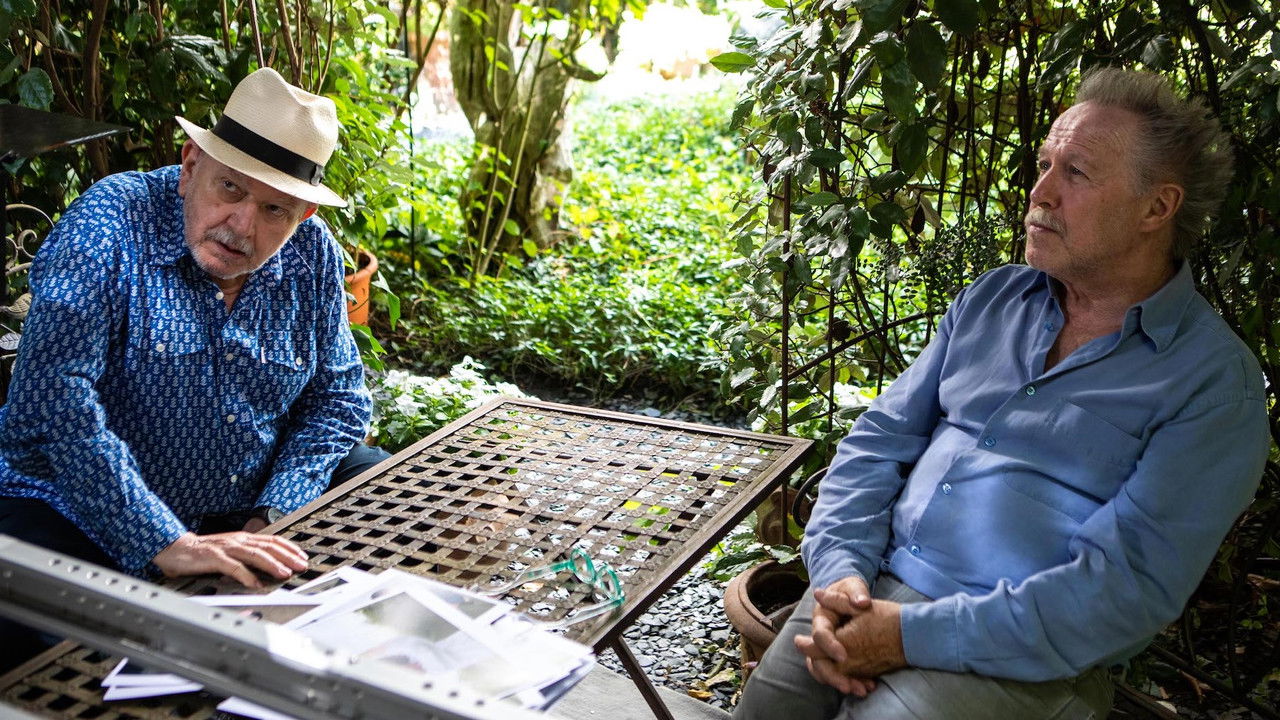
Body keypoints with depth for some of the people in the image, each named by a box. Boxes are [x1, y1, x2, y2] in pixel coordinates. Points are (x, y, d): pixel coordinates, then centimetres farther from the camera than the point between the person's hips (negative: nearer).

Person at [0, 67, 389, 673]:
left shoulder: (312, 254, -3)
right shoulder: (110, 226, -18)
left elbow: (338, 396, 4)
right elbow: (52, 395, -29)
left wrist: (273, 519, -12)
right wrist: (167, 545, -34)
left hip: (248, 514, 6)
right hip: (83, 516, -5)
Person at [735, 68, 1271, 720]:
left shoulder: (1213, 380, -8)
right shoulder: (993, 298, 10)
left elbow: (1128, 584, -16)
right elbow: (881, 438, 9)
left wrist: (917, 635, -22)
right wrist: (841, 565, -9)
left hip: (1024, 659, -4)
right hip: (874, 590, 5)